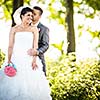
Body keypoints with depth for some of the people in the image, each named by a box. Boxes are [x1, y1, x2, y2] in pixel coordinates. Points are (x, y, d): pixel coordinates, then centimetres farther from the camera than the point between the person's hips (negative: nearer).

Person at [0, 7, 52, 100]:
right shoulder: (14, 29, 9)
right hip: (16, 59, 0)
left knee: (30, 84, -8)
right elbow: (10, 46, 4)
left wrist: (34, 60, -10)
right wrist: (9, 60, -7)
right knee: (14, 83, -6)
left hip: (29, 59, 0)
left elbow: (35, 46, 2)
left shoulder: (34, 29, 9)